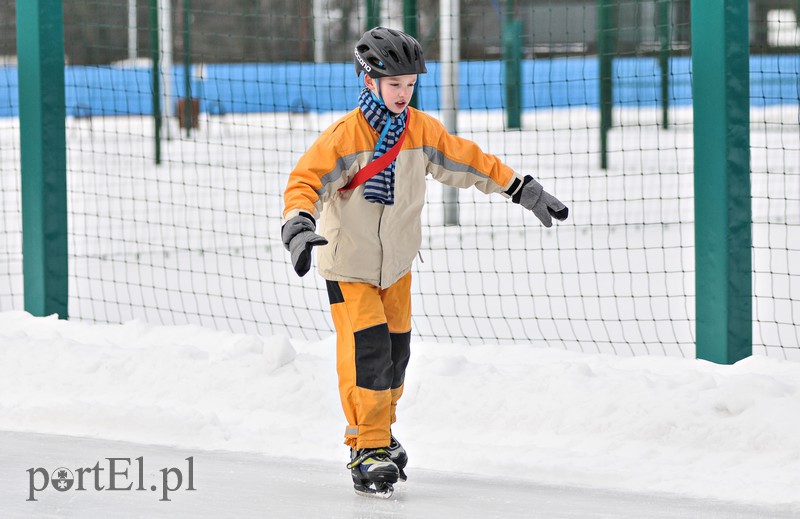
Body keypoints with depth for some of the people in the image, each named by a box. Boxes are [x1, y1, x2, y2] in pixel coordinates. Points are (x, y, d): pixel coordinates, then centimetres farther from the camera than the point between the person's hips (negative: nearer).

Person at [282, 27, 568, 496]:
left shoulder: (422, 130, -6)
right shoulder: (344, 137, -22)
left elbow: (469, 161, 5)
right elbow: (306, 181, -32)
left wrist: (524, 190, 7)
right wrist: (298, 224, -51)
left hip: (397, 264, 5)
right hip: (349, 267, -5)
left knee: (395, 353, 12)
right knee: (367, 352, -16)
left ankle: (380, 433, 34)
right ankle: (367, 449, -6)